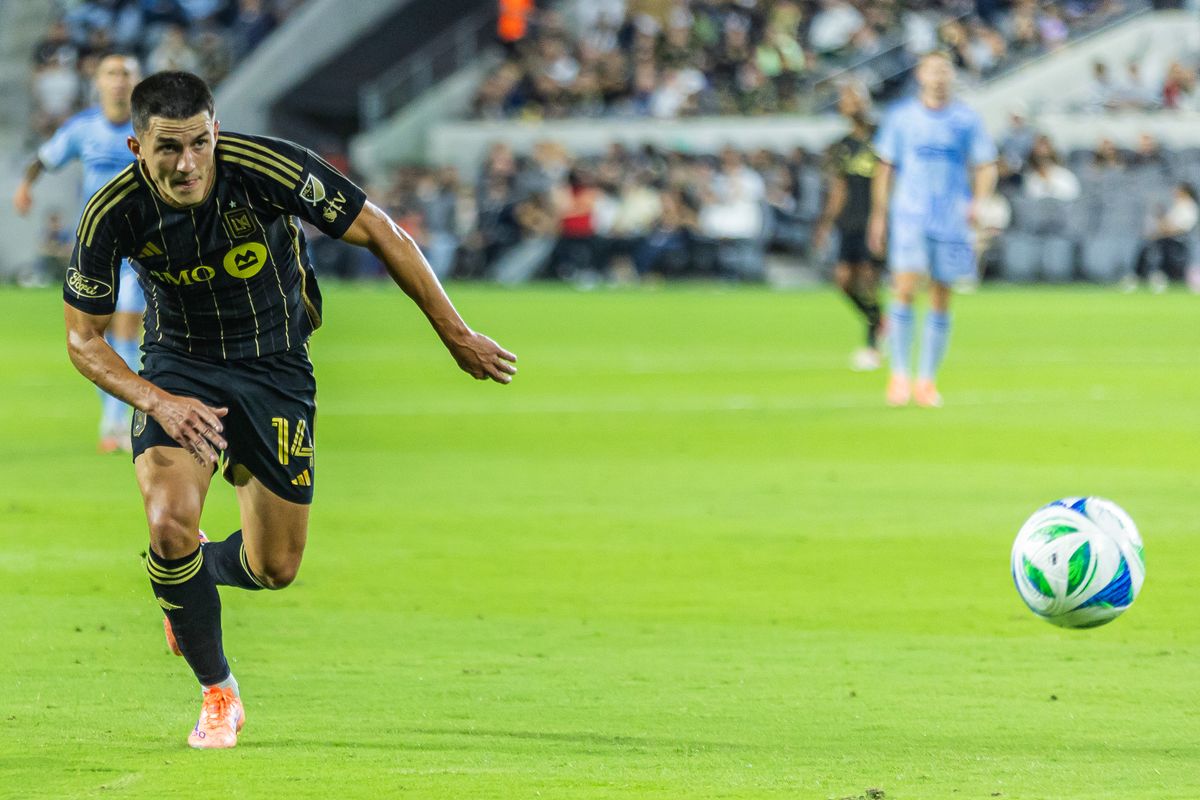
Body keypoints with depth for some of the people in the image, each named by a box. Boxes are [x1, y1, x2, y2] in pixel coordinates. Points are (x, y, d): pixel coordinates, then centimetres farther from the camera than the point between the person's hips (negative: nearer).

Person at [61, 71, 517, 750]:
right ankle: (218, 692, -2)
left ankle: (197, 573, 41)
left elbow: (377, 231, -15)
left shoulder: (267, 169, -27)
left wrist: (456, 333, -11)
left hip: (277, 368, 1)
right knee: (170, 522, -26)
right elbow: (84, 338, -10)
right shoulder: (115, 215, -22)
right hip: (180, 368, 0)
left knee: (275, 568, 2)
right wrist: (158, 401, -27)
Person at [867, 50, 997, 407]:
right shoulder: (901, 117, 5)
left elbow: (986, 166, 7)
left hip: (953, 220, 1)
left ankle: (927, 380, 12)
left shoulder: (967, 120, 5)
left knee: (941, 298, 3)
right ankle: (899, 374, -7)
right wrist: (879, 215, 6)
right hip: (910, 216, -1)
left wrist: (978, 202, -10)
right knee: (905, 288, -15)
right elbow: (885, 167, 10)